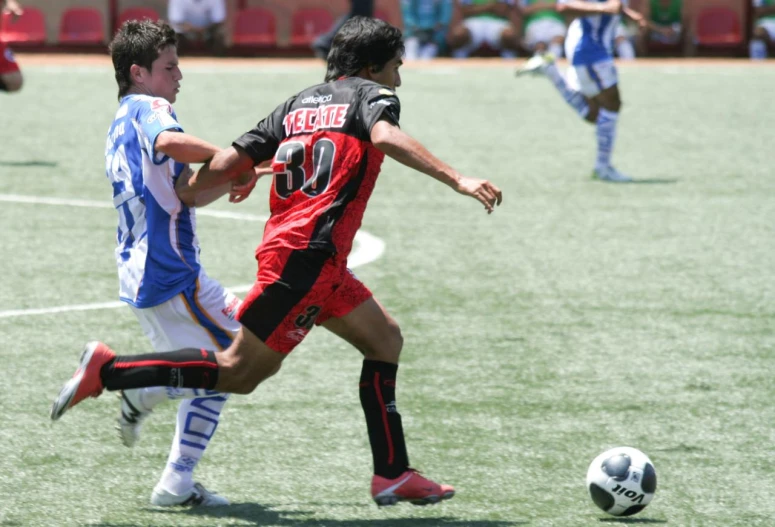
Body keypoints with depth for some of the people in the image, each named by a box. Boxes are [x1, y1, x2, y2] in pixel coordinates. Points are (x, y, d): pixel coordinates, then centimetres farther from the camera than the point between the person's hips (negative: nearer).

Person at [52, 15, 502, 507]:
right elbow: (385, 136, -24)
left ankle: (394, 474, 14)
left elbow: (229, 162, 11)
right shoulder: (371, 95, 1)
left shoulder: (299, 104, 20)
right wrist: (457, 179, -31)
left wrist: (181, 195, 26)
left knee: (385, 339, 16)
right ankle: (108, 370, -5)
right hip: (306, 256, -9)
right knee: (239, 372, -5)